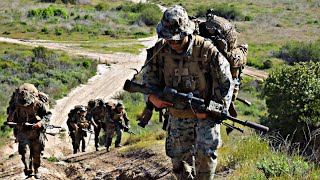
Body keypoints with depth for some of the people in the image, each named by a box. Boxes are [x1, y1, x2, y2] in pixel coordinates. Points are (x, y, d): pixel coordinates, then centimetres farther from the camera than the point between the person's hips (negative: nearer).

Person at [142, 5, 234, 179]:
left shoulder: (206, 50, -20)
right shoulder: (159, 51, -10)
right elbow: (148, 77, 1)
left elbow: (225, 82, -12)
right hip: (177, 116, 4)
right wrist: (152, 97, -19)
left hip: (205, 114, -4)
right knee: (179, 159, 11)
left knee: (205, 153, -19)